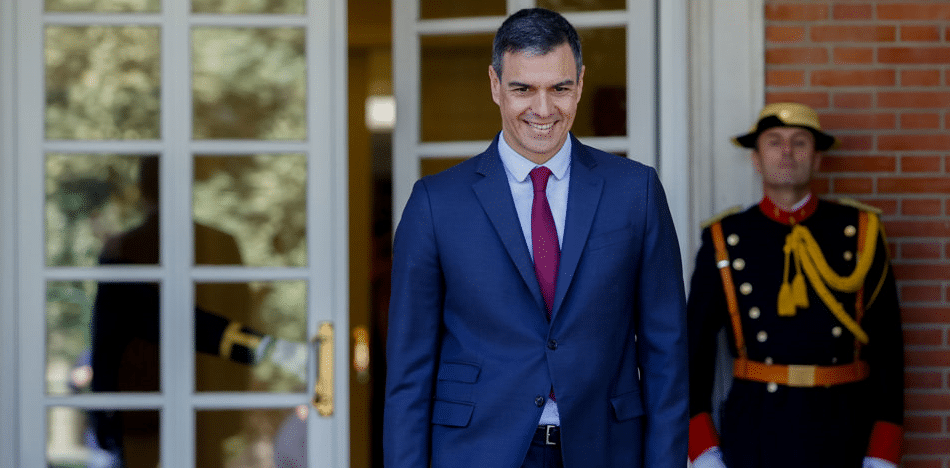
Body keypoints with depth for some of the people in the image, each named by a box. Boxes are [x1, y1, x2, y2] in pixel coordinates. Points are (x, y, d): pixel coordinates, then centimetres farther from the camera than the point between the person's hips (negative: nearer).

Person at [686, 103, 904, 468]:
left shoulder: (859, 233, 5)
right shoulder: (725, 240, 4)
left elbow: (886, 343, 3)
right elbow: (694, 345, 5)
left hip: (841, 433, 0)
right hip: (754, 431, 0)